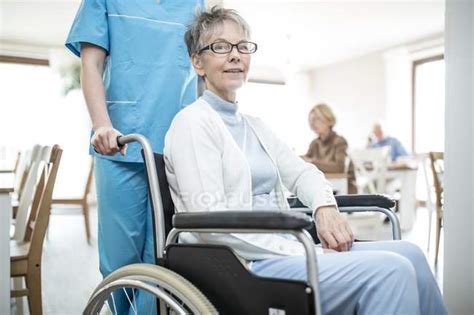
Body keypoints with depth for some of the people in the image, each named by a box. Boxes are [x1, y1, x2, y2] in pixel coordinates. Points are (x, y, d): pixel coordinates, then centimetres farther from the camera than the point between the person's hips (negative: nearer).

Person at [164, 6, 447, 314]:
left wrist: (325, 206, -10)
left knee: (407, 252, -8)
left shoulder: (254, 126, 21)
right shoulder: (193, 122, -6)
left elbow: (301, 171, 15)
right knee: (389, 270, -21)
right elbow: (211, 221, -16)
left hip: (278, 250, 8)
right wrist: (303, 253, -19)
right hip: (242, 267, -7)